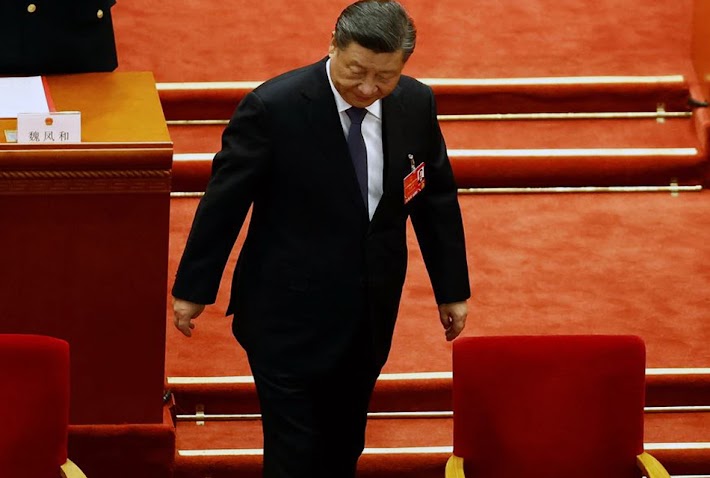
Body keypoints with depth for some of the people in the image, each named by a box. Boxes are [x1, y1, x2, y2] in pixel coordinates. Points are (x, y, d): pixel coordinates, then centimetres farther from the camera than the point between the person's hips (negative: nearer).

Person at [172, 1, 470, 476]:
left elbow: (436, 199, 8)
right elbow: (224, 200, -10)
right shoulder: (274, 107, -19)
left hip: (369, 315, 5)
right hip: (288, 317, -5)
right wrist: (193, 289, -3)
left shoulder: (416, 104, -4)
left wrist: (452, 290, 14)